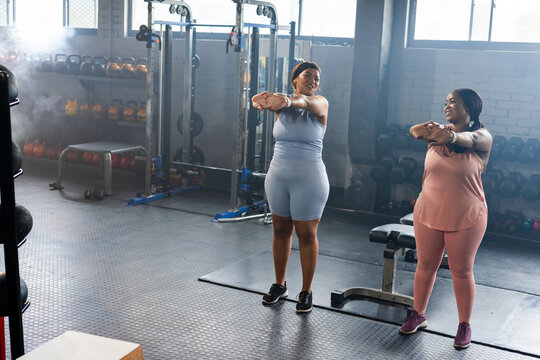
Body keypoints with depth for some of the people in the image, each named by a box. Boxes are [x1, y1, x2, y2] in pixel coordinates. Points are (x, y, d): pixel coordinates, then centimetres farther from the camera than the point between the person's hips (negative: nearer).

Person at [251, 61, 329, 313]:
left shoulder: (320, 104, -5)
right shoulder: (282, 104, 3)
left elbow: (305, 102, -30)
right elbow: (262, 99, -20)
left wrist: (287, 101, -53)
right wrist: (263, 99, -47)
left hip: (308, 179, -3)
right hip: (278, 176, 3)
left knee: (306, 234, 4)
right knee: (281, 231, 13)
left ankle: (306, 291, 17)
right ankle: (279, 285, 28)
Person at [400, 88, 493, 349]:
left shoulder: (482, 138, -6)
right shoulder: (438, 133, 2)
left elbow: (468, 138, -29)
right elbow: (417, 131, -19)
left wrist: (451, 136, -53)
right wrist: (418, 130, -46)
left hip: (466, 219, -3)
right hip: (428, 213, 3)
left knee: (462, 271, 7)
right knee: (425, 265, 14)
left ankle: (465, 325, 22)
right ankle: (418, 314, 31)